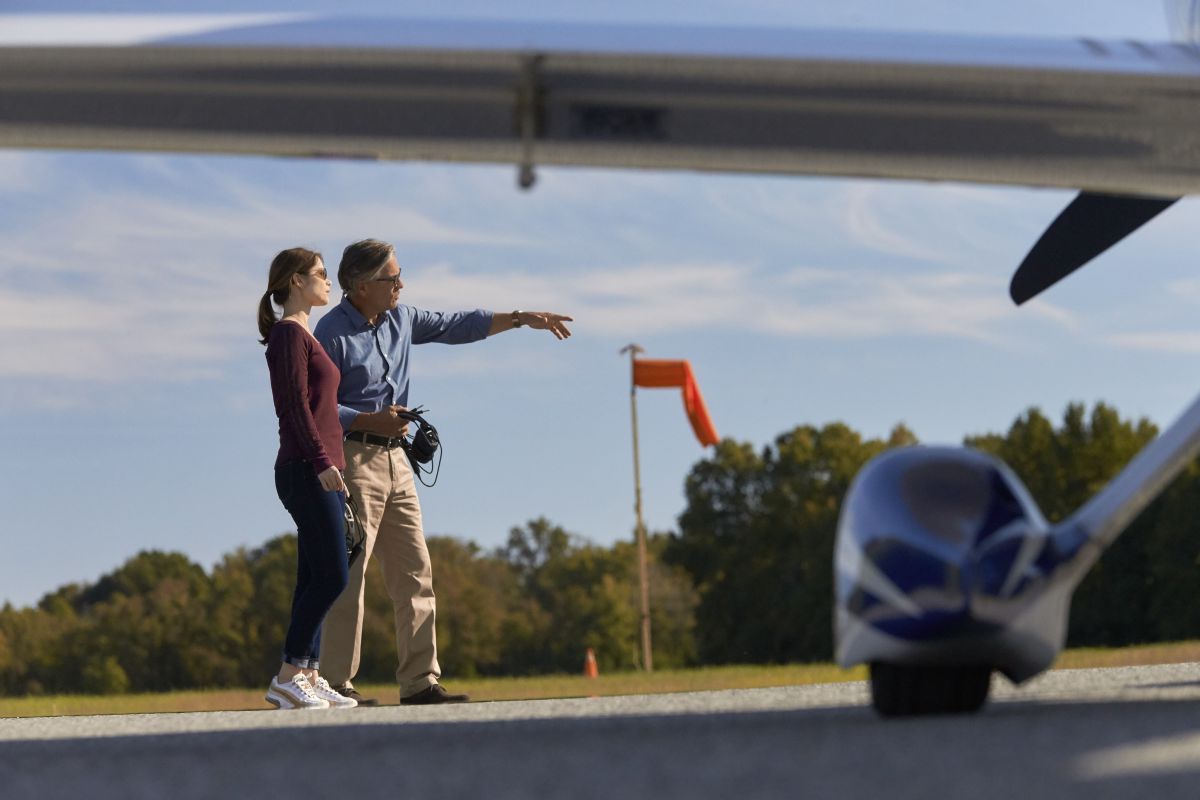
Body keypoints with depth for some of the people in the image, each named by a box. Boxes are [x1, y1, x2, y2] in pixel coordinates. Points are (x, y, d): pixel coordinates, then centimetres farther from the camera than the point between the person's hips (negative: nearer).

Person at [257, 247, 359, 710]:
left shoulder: (302, 335, 20)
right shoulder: (289, 333, -8)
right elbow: (295, 403, -17)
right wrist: (320, 460, -23)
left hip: (321, 471, 10)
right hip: (306, 471, -10)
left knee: (314, 580, 7)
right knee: (331, 576, -12)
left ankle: (309, 678, 7)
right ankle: (287, 677, -10)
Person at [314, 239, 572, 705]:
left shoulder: (400, 318, 12)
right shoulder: (332, 333, -11)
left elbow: (458, 327, 24)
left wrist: (522, 318, 22)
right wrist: (371, 421, -22)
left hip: (395, 459, 8)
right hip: (353, 458, -8)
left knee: (414, 572, 5)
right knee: (349, 571, -10)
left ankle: (419, 682, 8)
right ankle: (336, 682, -7)